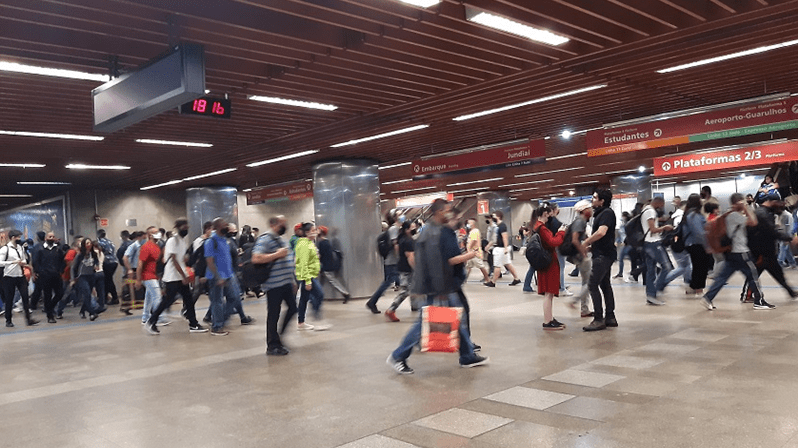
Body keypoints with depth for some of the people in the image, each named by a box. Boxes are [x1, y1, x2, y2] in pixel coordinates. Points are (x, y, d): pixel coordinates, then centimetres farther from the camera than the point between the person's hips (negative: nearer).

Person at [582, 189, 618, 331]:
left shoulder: (607, 213, -13)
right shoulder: (601, 213, 17)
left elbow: (601, 232, -26)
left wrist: (584, 243, -16)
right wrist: (590, 247, 12)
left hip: (603, 255, -10)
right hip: (603, 254, 10)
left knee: (593, 284, -11)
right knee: (605, 284, 13)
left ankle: (599, 319, -8)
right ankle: (610, 317, 19)